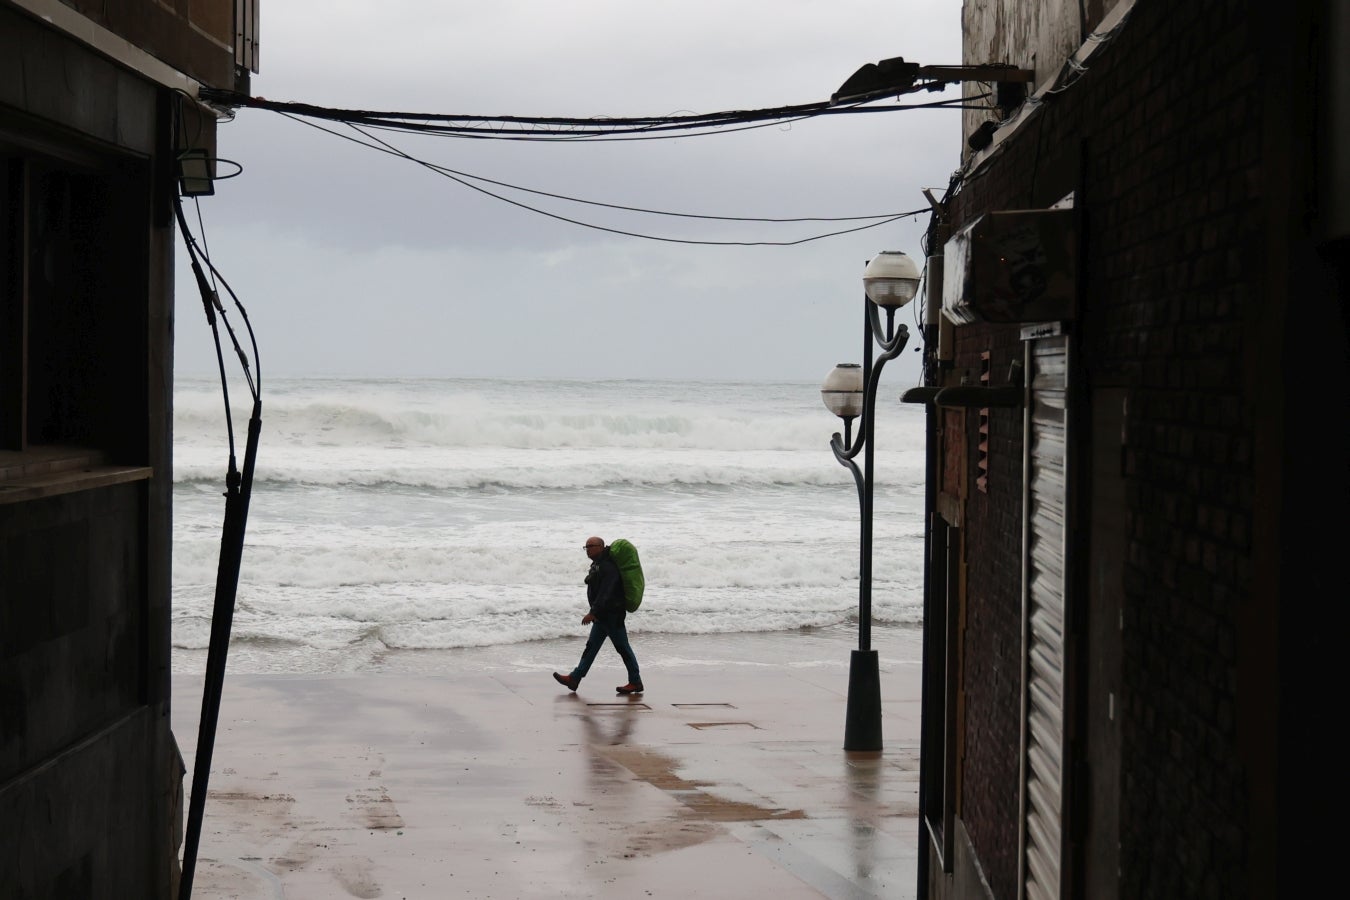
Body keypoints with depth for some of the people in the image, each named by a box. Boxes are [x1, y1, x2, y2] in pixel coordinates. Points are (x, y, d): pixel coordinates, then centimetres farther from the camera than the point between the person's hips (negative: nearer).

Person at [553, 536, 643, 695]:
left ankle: (635, 683, 5)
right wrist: (594, 612, 21)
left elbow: (605, 593, -27)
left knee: (623, 648, -3)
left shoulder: (608, 567, -20)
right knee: (591, 646, 9)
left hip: (613, 616, -10)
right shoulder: (597, 565, 13)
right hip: (602, 615, 10)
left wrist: (593, 613, -30)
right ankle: (574, 679, 10)